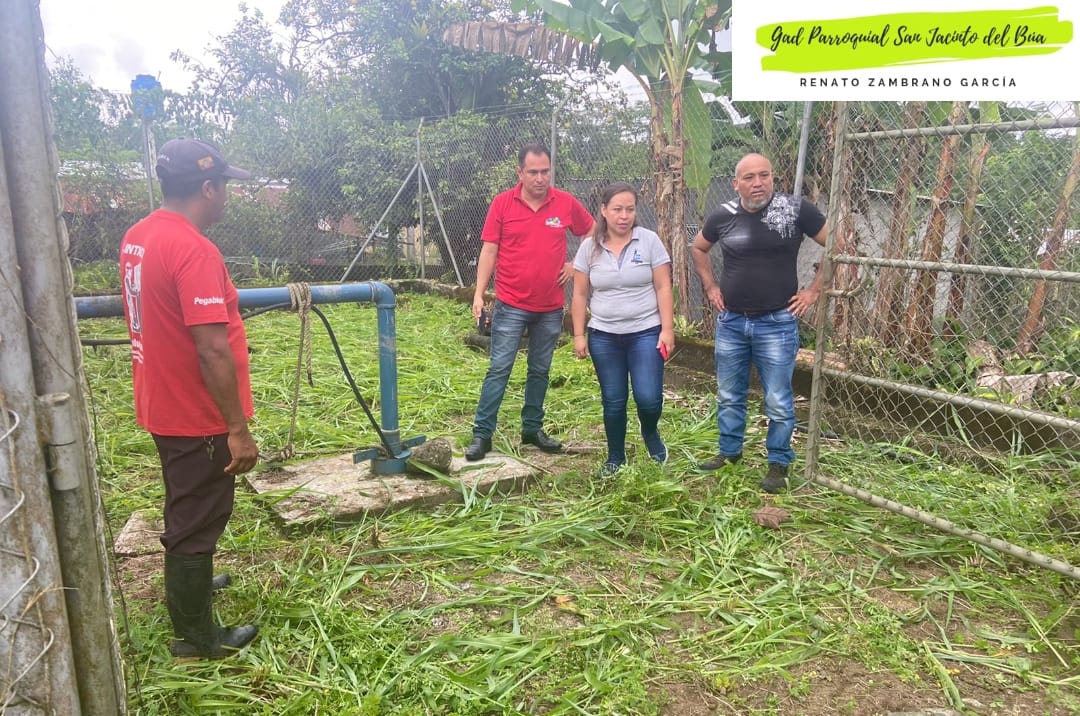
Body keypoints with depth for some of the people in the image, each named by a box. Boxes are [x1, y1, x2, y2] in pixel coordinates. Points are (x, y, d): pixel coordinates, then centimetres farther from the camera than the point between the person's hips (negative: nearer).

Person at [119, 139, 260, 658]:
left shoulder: (137, 238, 4)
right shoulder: (194, 250, -25)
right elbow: (213, 351, -28)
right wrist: (238, 429, -23)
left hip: (163, 405, 9)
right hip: (197, 416, -9)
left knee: (185, 508, 27)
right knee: (197, 519, 6)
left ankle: (188, 584, 49)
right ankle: (197, 636, 23)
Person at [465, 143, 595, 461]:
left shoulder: (566, 203, -1)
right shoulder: (502, 203, -5)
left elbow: (592, 234, 15)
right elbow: (489, 250, -4)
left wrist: (575, 265, 5)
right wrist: (479, 294, -10)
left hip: (551, 307, 3)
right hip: (511, 305, -2)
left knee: (540, 371, 14)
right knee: (499, 369, -3)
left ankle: (532, 429, 27)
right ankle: (482, 434, 4)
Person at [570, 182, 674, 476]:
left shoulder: (649, 241, -4)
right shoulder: (589, 247, 1)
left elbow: (663, 288, -4)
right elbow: (580, 295, 4)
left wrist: (667, 329, -8)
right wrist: (579, 335, 2)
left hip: (646, 333, -2)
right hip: (604, 336, 2)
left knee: (649, 398, -9)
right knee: (613, 401, 9)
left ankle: (650, 433, 26)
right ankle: (616, 457, 27)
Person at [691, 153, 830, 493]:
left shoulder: (796, 209, -10)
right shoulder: (723, 216, -1)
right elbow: (698, 249, 18)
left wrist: (814, 290, -5)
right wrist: (710, 287, 10)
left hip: (777, 323, -3)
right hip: (731, 321, 3)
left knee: (778, 402, 4)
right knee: (728, 396, 15)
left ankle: (779, 464, 20)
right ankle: (729, 452, 33)